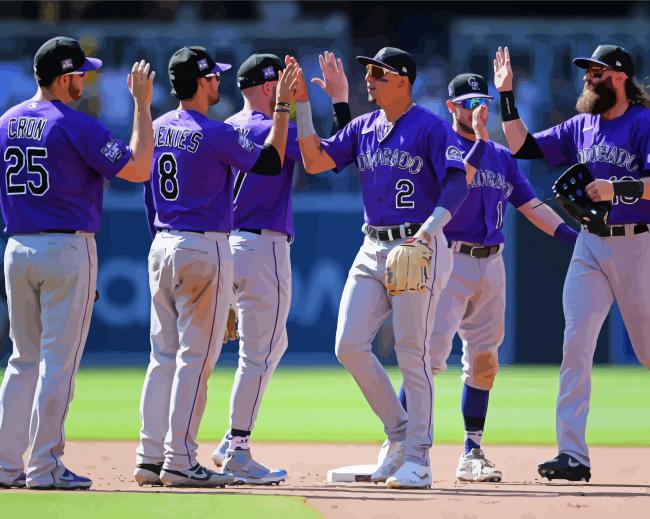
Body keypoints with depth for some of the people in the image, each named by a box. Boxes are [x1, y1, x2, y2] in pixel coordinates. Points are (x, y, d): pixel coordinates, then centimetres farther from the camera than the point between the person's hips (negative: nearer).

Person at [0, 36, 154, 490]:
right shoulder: (75, 125, -12)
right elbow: (138, 168, -13)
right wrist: (142, 103, -8)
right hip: (67, 247, -7)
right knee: (59, 360, -3)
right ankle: (45, 467, -4)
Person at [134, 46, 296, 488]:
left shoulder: (158, 129, 7)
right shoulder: (214, 134, -14)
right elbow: (271, 162, -7)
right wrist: (282, 107, -4)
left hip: (162, 247, 7)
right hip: (204, 249, -7)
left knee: (164, 355, 10)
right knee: (196, 356, -4)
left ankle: (151, 457, 7)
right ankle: (180, 461, -5)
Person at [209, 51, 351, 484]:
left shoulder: (228, 129, 11)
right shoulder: (272, 132, -15)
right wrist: (340, 99, -9)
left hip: (231, 244, 9)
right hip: (264, 248, -9)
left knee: (274, 344, 19)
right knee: (259, 354, -4)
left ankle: (232, 444, 17)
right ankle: (238, 453, -3)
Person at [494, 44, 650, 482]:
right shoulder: (581, 127, 12)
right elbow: (523, 147, 14)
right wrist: (507, 97, 9)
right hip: (590, 246, 5)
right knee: (575, 344, -7)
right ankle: (573, 455, -10)